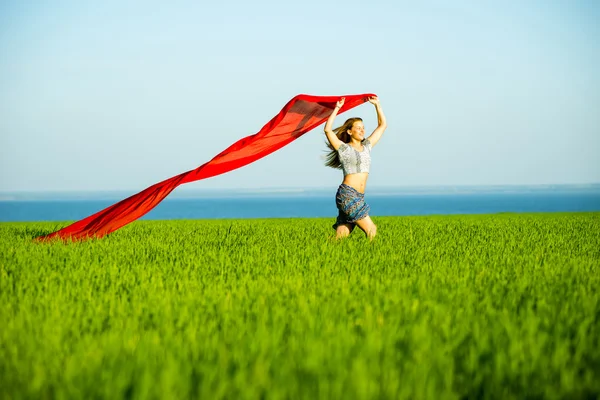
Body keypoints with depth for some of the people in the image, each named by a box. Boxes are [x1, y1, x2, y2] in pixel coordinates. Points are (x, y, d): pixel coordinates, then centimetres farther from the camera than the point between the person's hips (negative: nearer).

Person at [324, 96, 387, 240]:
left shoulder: (366, 146, 17)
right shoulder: (344, 148, 0)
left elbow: (382, 125, 24)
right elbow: (328, 130, -15)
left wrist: (377, 105, 18)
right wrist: (337, 108, -12)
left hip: (359, 197, 6)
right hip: (347, 195, -6)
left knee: (341, 236, 0)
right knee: (371, 230, -10)